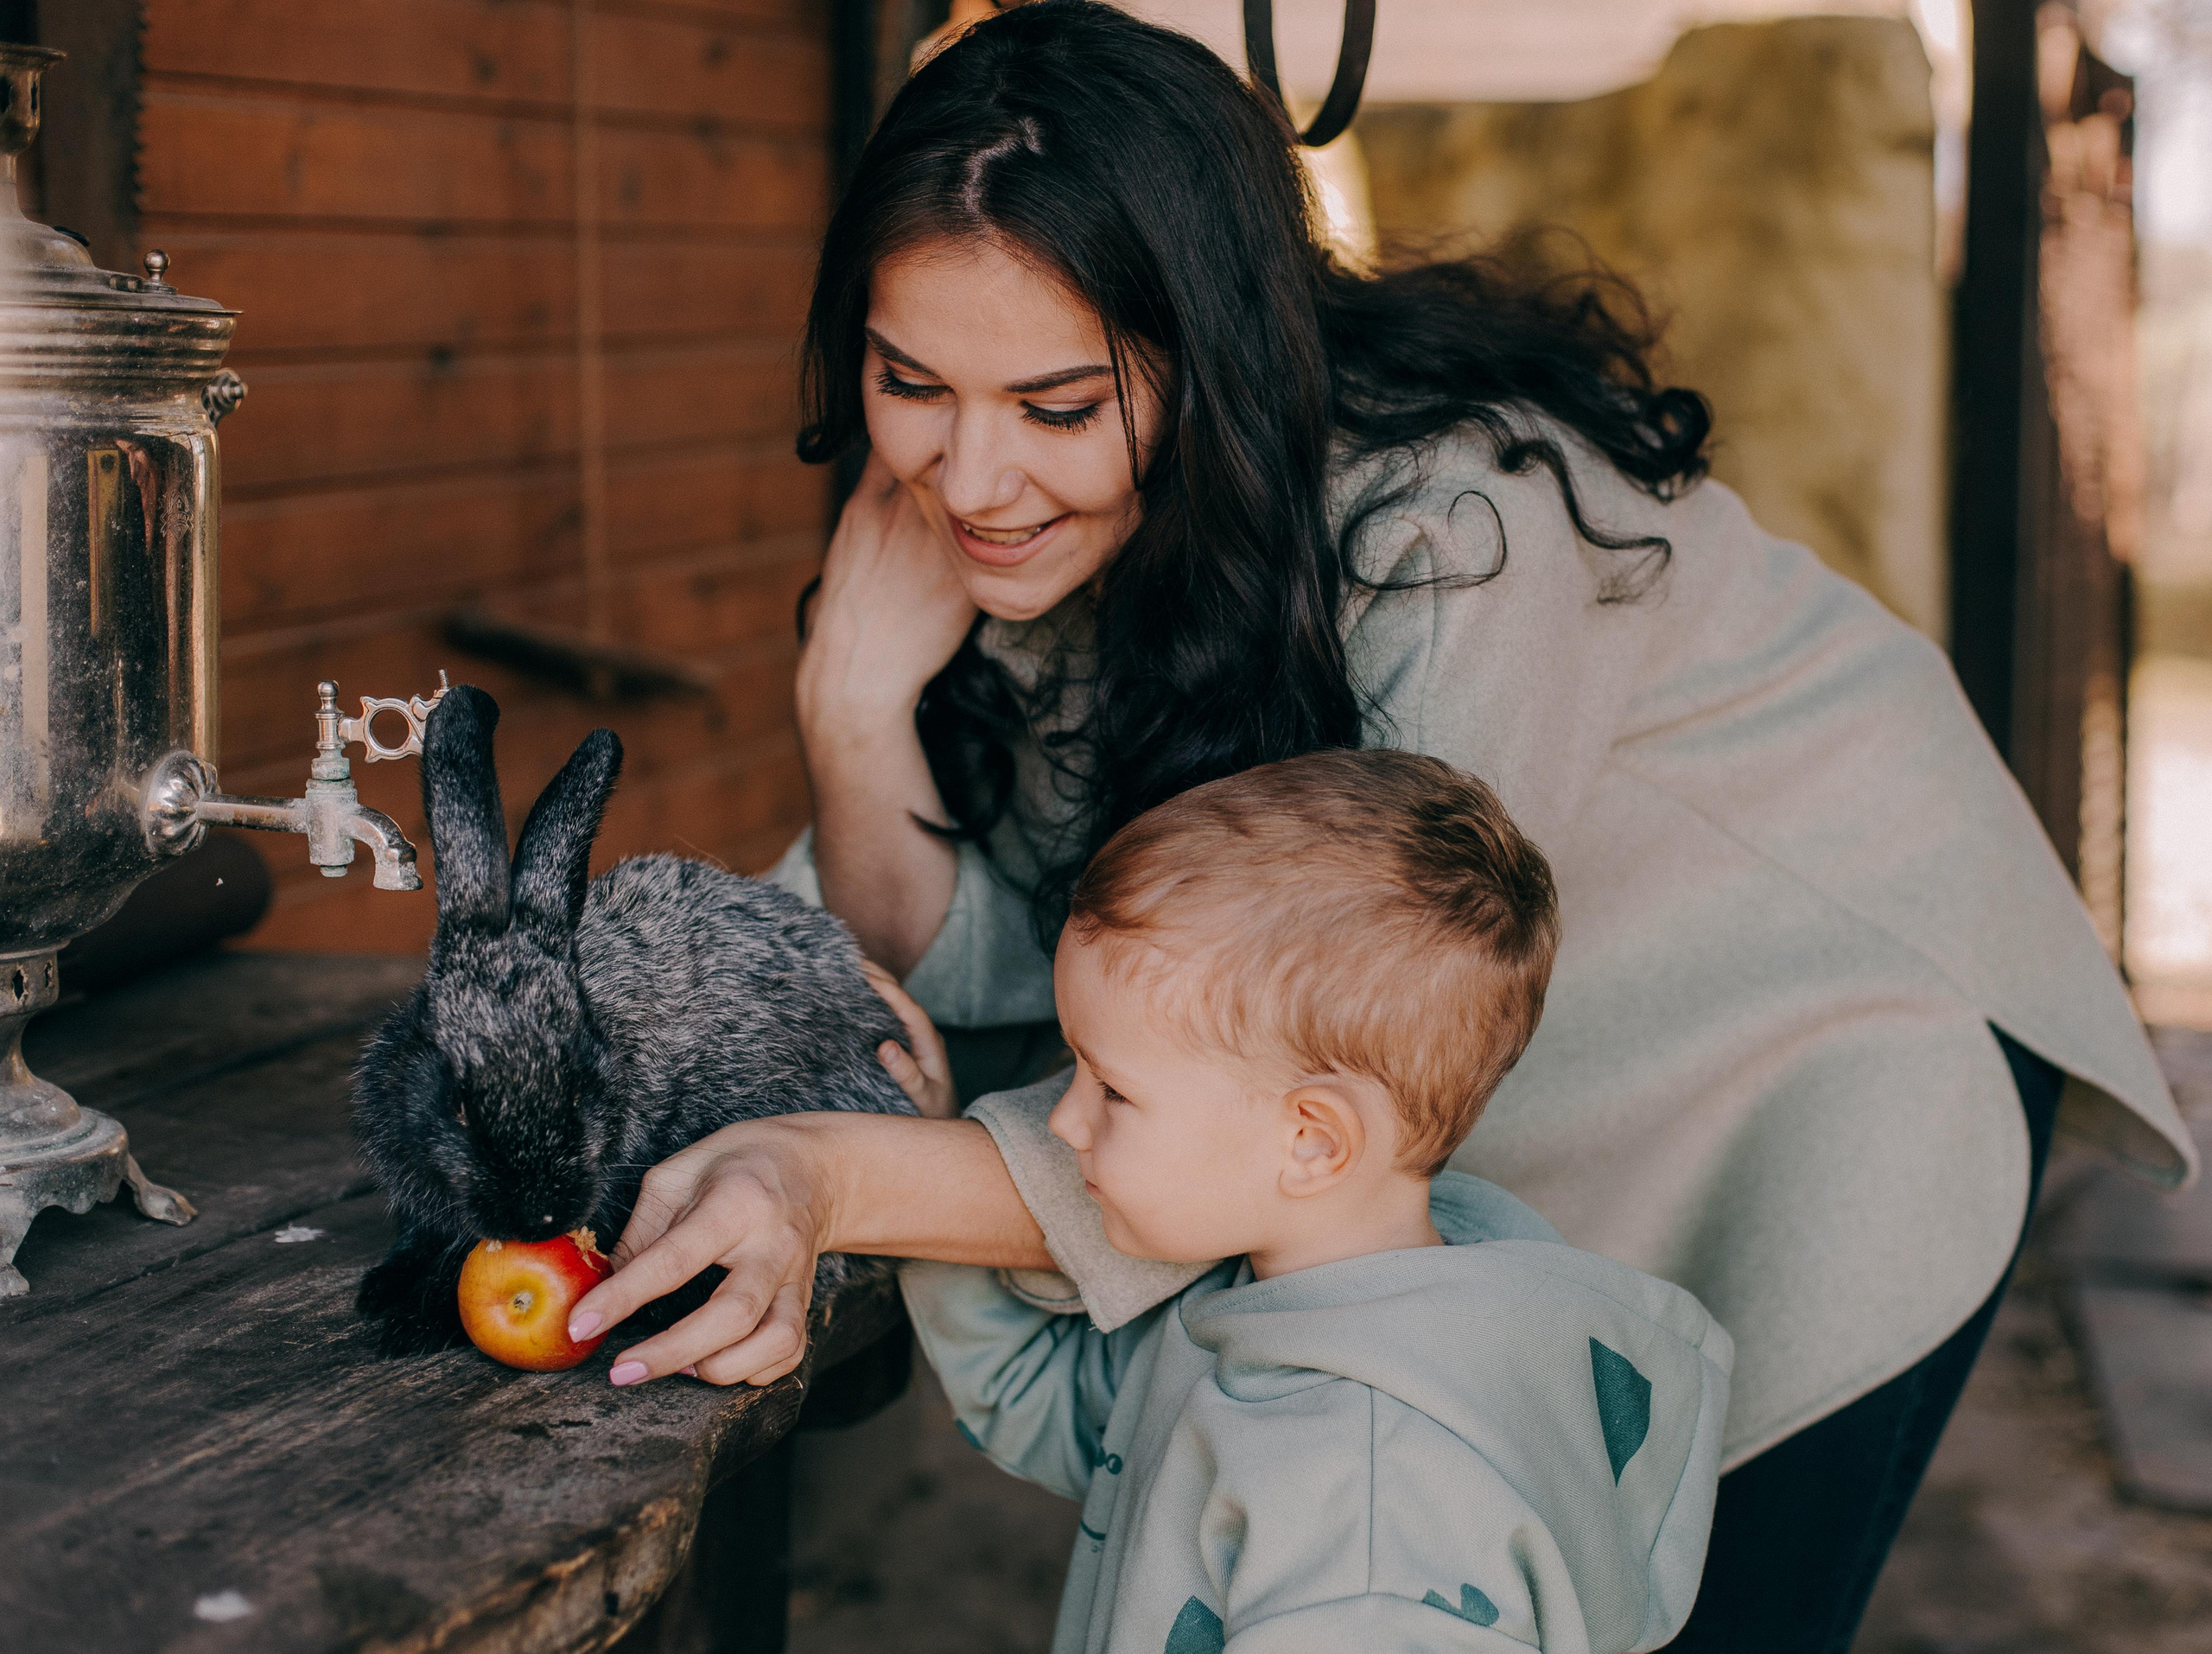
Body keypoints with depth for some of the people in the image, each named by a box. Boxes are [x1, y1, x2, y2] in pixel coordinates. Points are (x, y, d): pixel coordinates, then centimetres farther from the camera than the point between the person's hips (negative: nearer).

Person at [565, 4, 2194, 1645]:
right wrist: (859, 699, -31)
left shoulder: (1466, 517, -36)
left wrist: (843, 1183, -49)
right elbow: (990, 972, -12)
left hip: (1847, 1004, -5)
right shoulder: (1024, 531, -16)